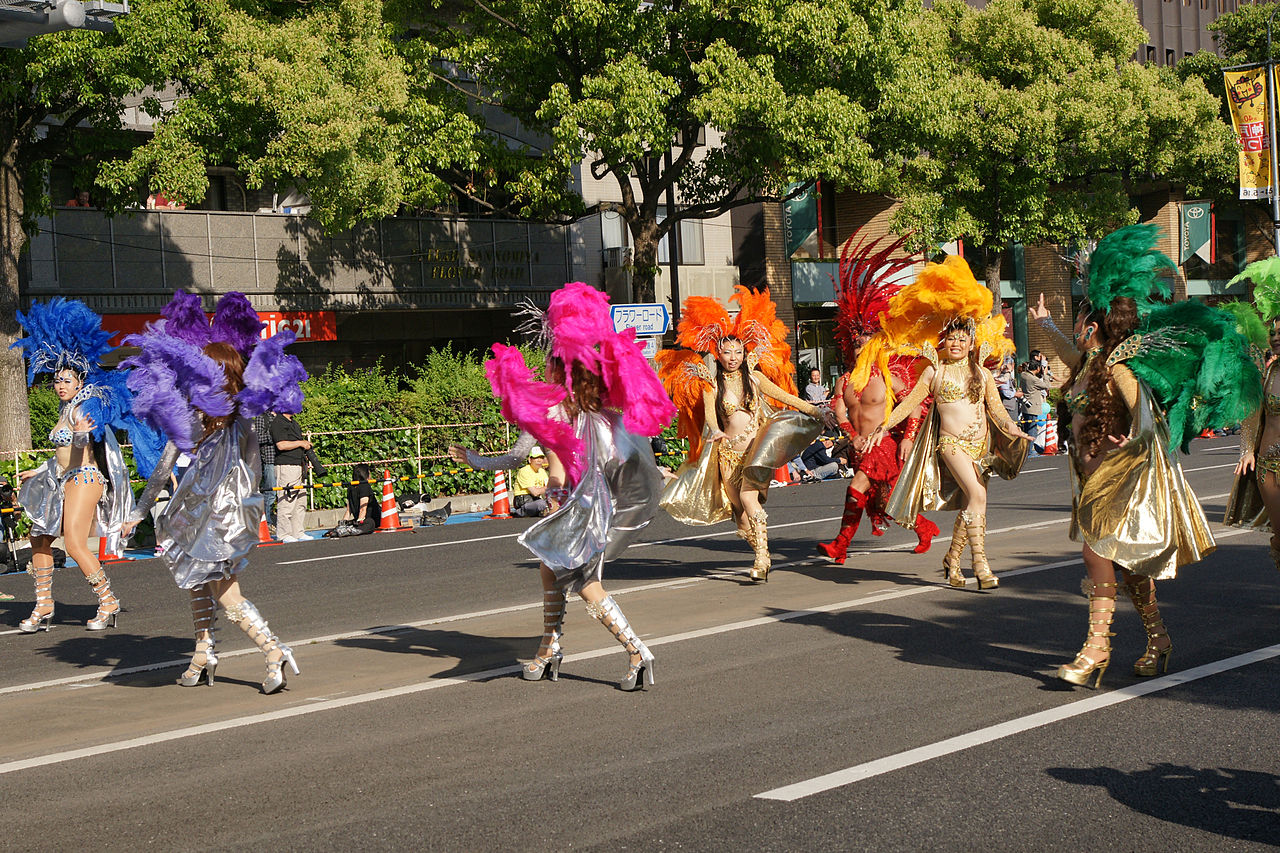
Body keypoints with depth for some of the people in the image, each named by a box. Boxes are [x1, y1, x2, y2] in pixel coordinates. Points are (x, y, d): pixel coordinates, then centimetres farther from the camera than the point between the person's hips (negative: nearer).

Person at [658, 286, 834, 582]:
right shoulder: (711, 383, 0)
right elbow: (708, 413, -14)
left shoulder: (754, 377, 3)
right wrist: (716, 431, -35)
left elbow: (786, 397, 13)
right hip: (728, 451, 2)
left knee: (748, 497, -22)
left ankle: (762, 557, -22)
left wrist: (816, 411, 12)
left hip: (758, 444, -2)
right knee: (737, 507, 0)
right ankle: (761, 554, 18)